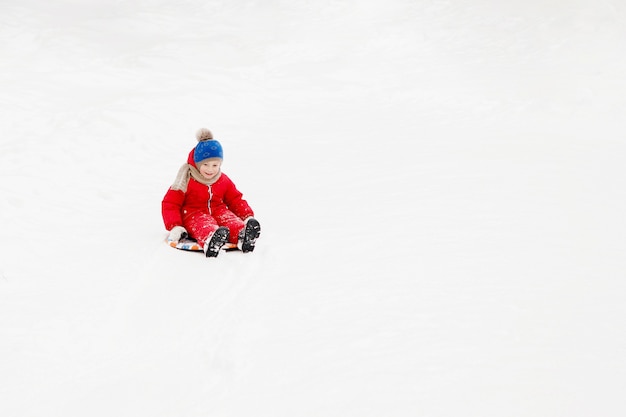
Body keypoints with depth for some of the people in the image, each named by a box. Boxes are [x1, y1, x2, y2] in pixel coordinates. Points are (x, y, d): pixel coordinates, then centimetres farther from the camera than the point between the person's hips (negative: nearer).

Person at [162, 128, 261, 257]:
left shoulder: (224, 181, 9)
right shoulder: (187, 180, -5)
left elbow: (236, 200, 18)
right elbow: (170, 203, -6)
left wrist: (248, 217, 1)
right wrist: (175, 227, -19)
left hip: (218, 211, 5)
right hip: (193, 214, -4)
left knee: (231, 219, -29)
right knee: (204, 226, -39)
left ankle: (243, 236, -63)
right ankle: (210, 242, -76)